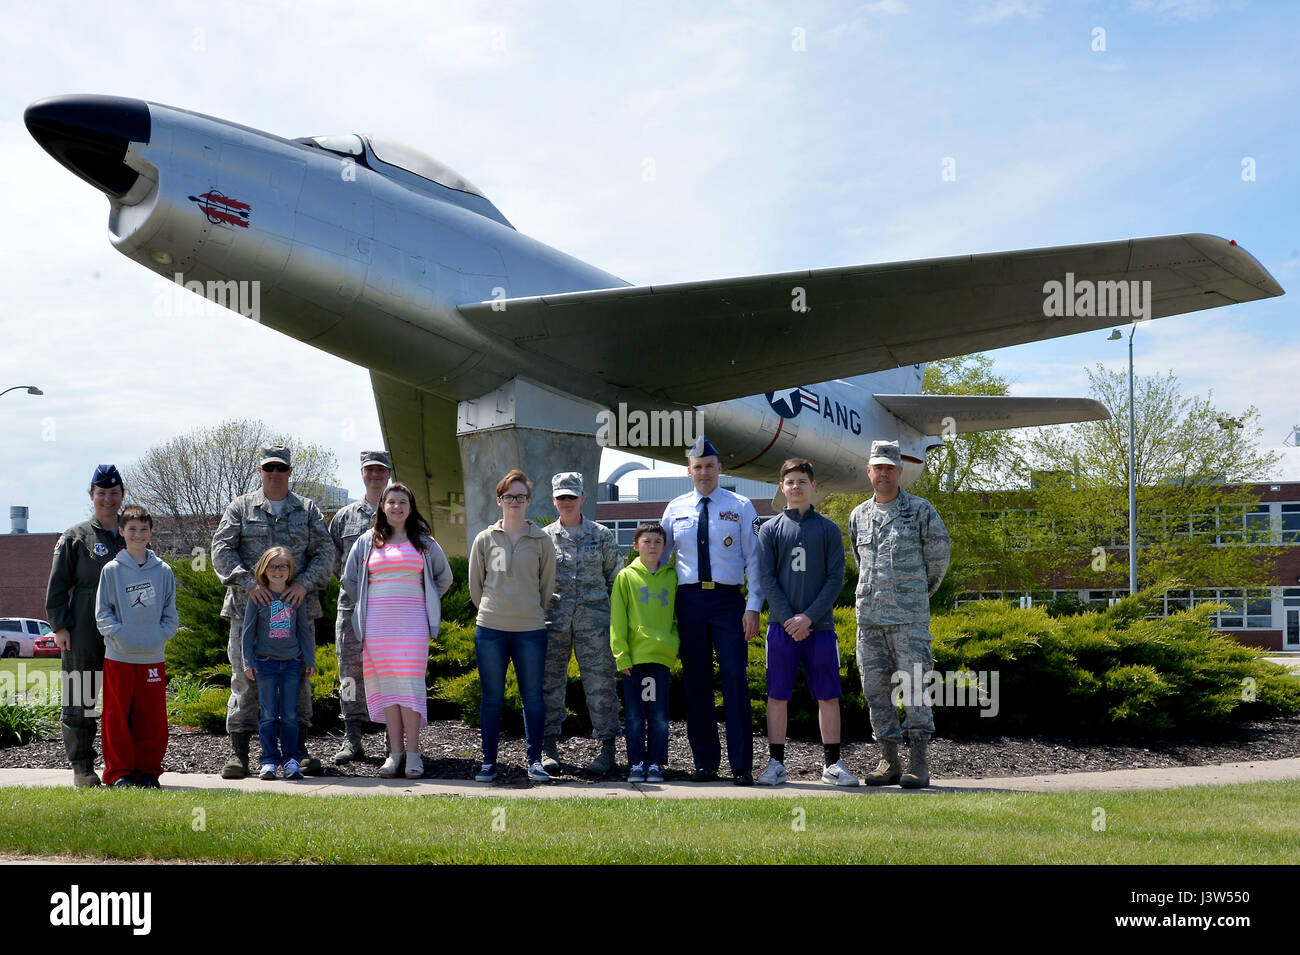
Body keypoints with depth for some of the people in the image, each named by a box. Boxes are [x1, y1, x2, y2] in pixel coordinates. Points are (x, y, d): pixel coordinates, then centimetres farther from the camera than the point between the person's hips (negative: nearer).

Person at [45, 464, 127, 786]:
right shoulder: (75, 537, 5)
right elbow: (57, 584, 2)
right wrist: (60, 626, -7)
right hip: (85, 630, -3)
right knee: (80, 697, -1)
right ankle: (82, 767, 6)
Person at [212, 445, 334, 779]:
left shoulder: (308, 510, 13)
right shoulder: (240, 508, 8)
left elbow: (325, 552, 7)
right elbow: (221, 549, 0)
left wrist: (305, 583, -12)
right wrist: (248, 582, -15)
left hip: (296, 608, 1)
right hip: (249, 607, -1)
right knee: (245, 677, -2)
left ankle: (298, 749, 11)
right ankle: (238, 751, 3)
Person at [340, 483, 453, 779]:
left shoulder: (424, 542, 10)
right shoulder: (367, 542, 10)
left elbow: (444, 577, 20)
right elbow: (349, 579, 18)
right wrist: (368, 605, 13)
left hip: (412, 622, -1)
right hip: (378, 623, 1)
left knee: (410, 683, -7)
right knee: (388, 685, 0)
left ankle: (412, 752, -4)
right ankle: (395, 752, 4)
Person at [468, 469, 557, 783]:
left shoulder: (541, 540, 3)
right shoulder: (485, 539, 4)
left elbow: (548, 583, 11)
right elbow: (475, 583, 12)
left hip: (531, 629, 0)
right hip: (490, 628, 0)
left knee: (533, 695, 3)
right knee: (492, 696, 4)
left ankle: (535, 760, 11)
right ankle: (489, 761, 12)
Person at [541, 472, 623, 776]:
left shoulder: (602, 535, 7)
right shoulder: (544, 537, 9)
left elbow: (616, 577, 11)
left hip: (594, 617, -1)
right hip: (554, 617, 1)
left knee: (600, 681, -4)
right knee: (550, 680, -1)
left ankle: (607, 747, 1)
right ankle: (549, 746, 7)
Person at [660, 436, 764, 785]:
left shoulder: (740, 507, 5)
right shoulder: (675, 509, 11)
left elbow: (753, 558, 2)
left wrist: (753, 607, -6)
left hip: (728, 599, -2)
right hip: (689, 600, 3)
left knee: (735, 681, -7)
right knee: (695, 683, 6)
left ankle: (741, 766, -2)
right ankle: (705, 762, 14)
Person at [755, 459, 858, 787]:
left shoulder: (828, 529, 7)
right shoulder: (770, 529, 7)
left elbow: (836, 578, 2)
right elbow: (767, 579, 1)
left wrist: (809, 617, -10)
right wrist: (789, 618, -10)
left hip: (820, 625, 0)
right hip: (782, 626, 0)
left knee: (828, 696, 2)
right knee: (778, 696, 1)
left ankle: (832, 764, 9)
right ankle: (776, 764, 8)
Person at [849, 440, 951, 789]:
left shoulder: (920, 510, 1)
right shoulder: (858, 515, 13)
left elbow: (939, 554, 10)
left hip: (909, 616, -4)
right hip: (868, 615, 4)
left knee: (914, 686, -6)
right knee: (875, 686, 4)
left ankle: (918, 763, -3)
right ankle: (888, 761, 11)